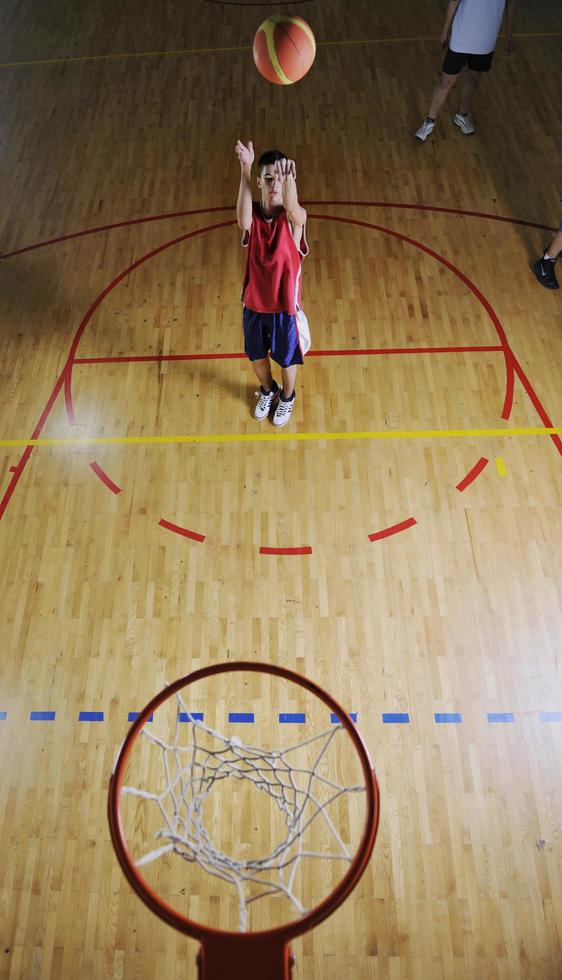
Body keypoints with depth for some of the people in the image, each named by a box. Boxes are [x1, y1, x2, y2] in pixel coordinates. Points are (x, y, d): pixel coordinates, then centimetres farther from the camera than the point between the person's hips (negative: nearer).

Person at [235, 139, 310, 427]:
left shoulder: (294, 218, -17)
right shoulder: (253, 213, -13)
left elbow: (293, 210, -44)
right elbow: (244, 222, -39)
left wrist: (289, 179, -65)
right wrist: (245, 169, -53)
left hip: (285, 306, -2)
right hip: (254, 304, 2)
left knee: (287, 359, 18)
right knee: (257, 355, 22)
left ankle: (287, 397, 49)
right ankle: (268, 391, 54)